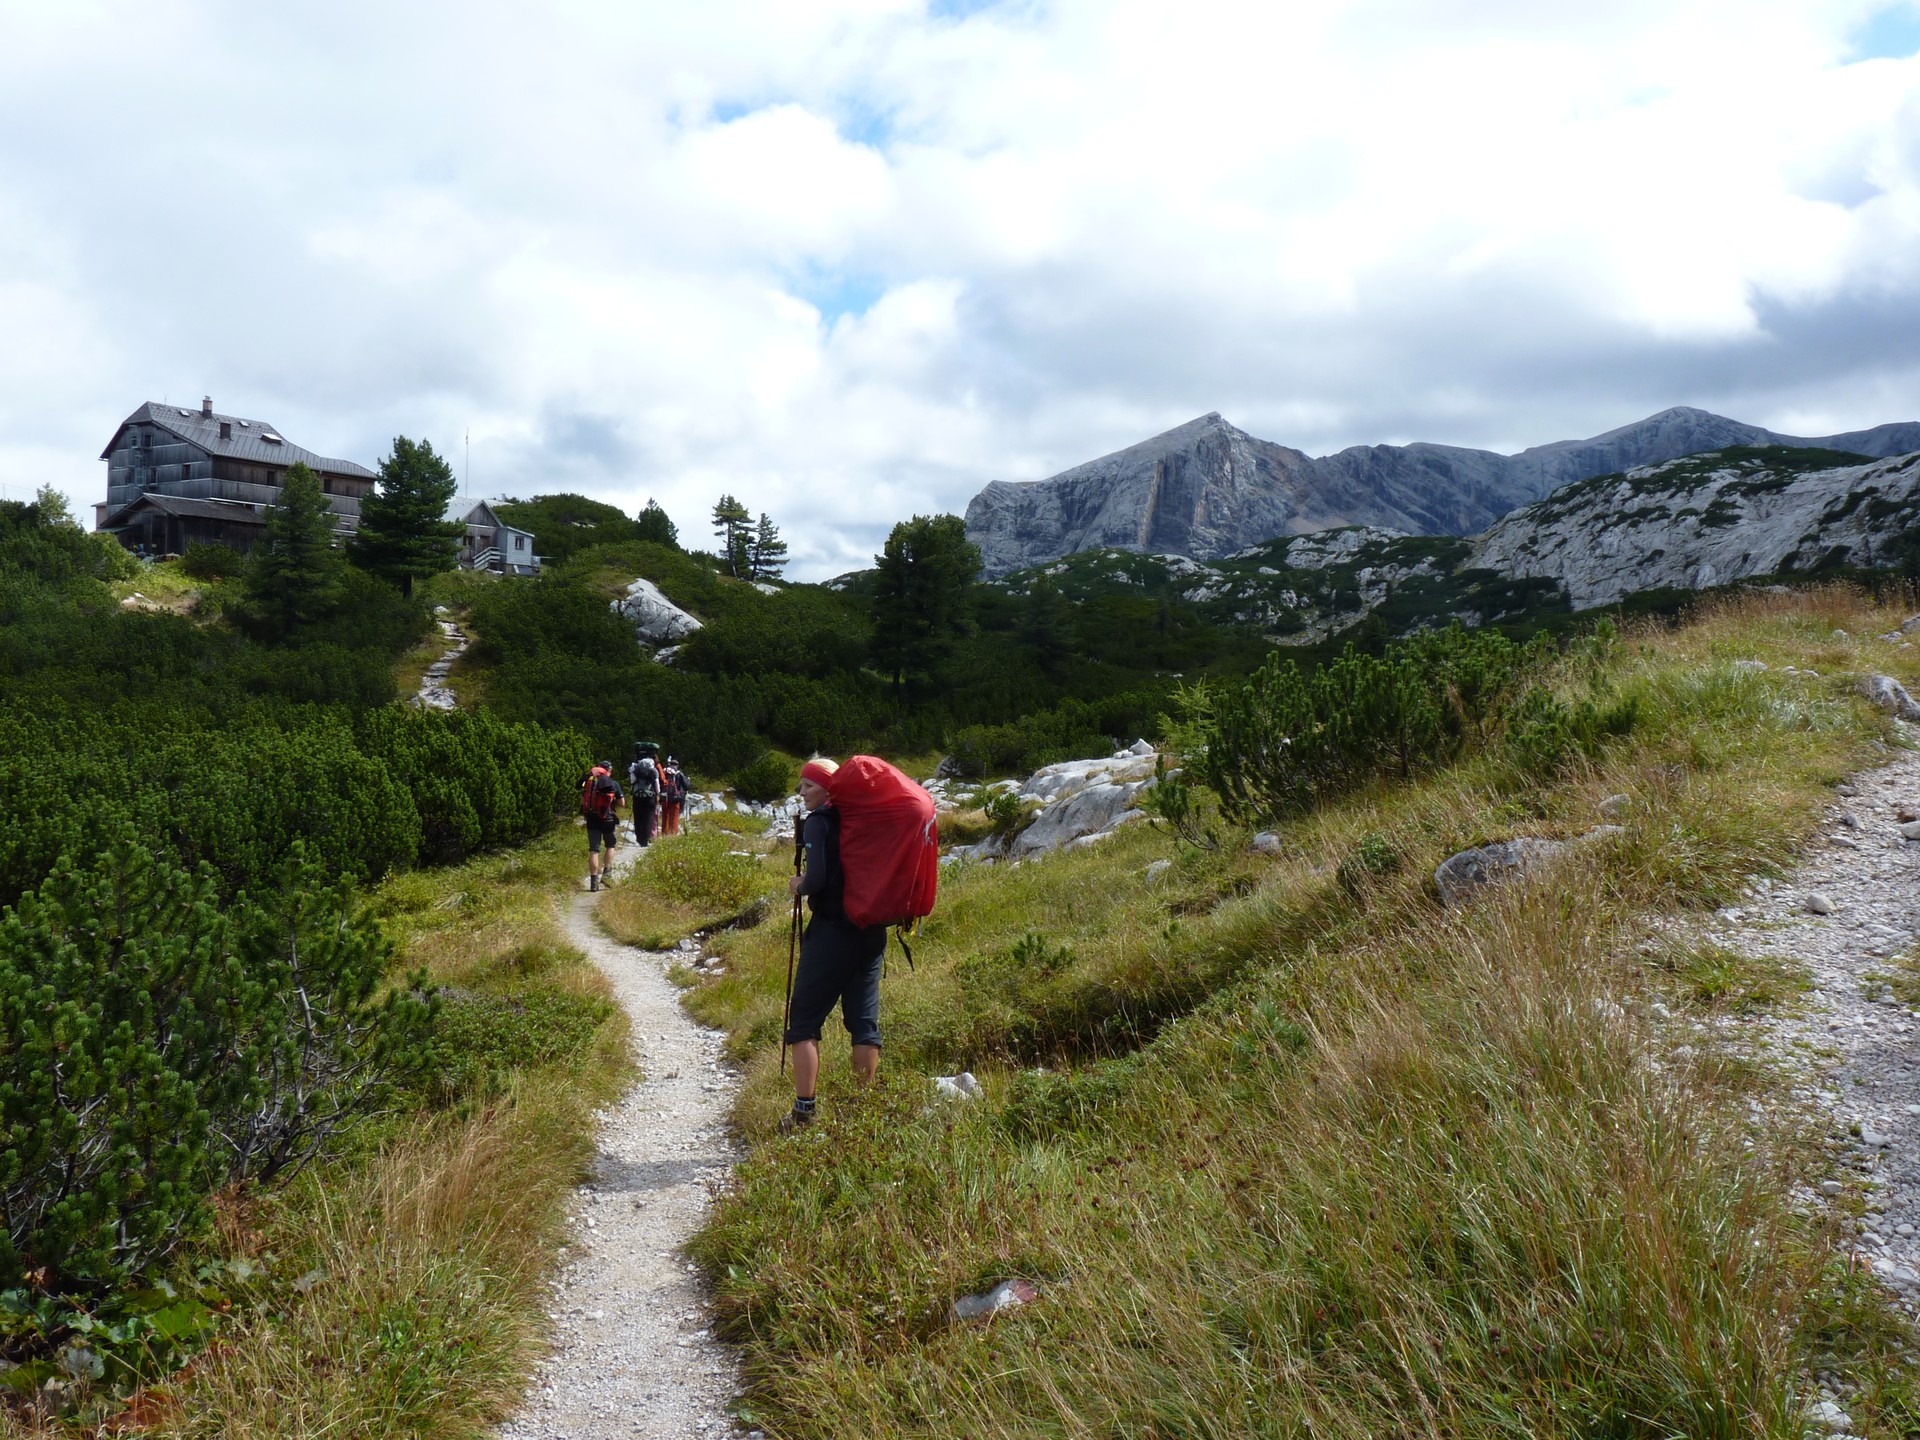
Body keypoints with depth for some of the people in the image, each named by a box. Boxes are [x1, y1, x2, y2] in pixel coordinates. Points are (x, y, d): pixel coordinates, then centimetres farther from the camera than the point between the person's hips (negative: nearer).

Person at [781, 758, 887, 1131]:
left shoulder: (819, 823, -9)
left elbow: (817, 878, -20)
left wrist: (798, 887, -1)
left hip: (832, 932, -6)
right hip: (872, 931, 6)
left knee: (804, 1020, 3)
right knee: (864, 1020, 11)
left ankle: (804, 1111, 1)